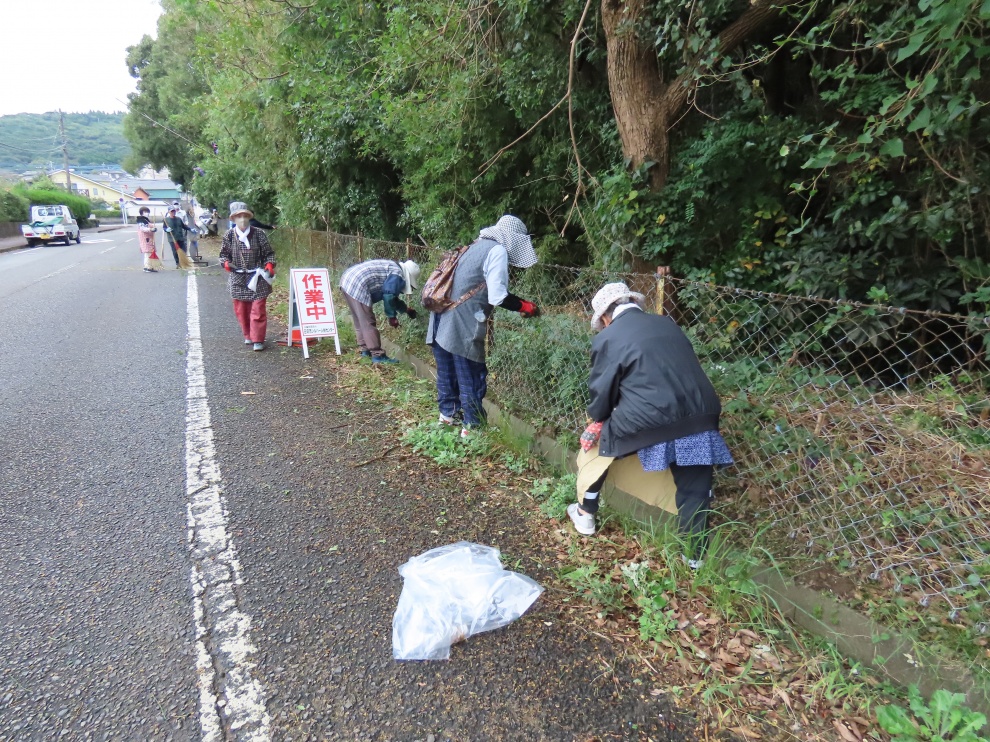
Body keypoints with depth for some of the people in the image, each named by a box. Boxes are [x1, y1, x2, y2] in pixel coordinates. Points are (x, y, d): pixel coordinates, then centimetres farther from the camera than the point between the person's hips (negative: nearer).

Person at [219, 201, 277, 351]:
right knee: (241, 310, 10)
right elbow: (224, 253, 11)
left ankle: (258, 340, 4)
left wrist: (270, 264, -13)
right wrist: (225, 262, -10)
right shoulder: (229, 236, 1)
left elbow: (269, 253, 5)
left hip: (257, 278, -2)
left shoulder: (259, 234, -2)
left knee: (258, 310, -4)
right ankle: (248, 336, 28)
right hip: (238, 279, 2)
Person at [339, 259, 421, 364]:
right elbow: (388, 296, -11)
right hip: (357, 286, -11)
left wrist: (406, 309, 44)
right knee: (368, 323, -5)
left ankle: (366, 350, 28)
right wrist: (392, 316, -2)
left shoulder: (392, 269, 26)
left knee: (360, 322, 19)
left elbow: (392, 297, 35)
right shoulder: (398, 274, -5)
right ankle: (377, 355, -1)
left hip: (347, 280, 11)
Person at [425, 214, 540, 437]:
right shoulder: (497, 250, -7)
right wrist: (525, 306, -2)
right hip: (462, 326, -9)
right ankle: (472, 426, 15)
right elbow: (498, 297, -16)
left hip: (443, 320, 9)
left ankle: (448, 414, 37)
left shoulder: (477, 245, 20)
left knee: (448, 372, 21)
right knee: (471, 377, 4)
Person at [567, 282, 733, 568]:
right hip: (699, 416, 5)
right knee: (694, 489, 18)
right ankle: (695, 555, 30)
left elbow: (601, 391, 4)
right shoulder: (667, 324, 15)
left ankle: (586, 514, 36)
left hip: (648, 421, -4)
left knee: (600, 444, 22)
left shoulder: (608, 338, -1)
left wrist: (597, 421, 24)